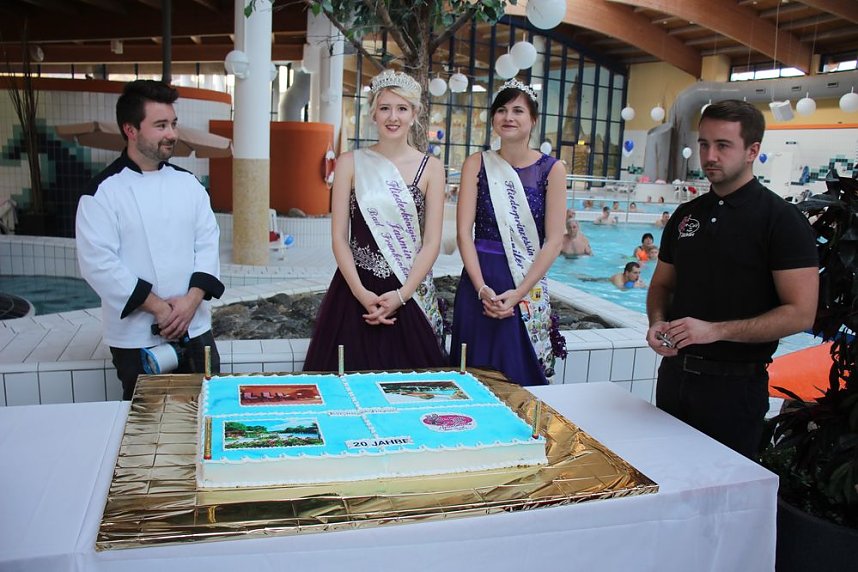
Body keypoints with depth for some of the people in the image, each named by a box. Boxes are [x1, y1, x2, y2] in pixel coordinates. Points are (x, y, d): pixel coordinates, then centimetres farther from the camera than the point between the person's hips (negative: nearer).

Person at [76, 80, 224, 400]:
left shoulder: (188, 183, 6)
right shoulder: (103, 192, -8)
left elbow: (208, 243, 2)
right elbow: (99, 263, -14)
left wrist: (192, 300, -12)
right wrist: (158, 308, -16)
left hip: (195, 329, 4)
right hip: (136, 337, -4)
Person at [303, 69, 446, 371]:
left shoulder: (431, 168, 2)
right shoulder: (350, 163, 2)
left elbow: (431, 242, -1)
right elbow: (339, 237, -1)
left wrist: (401, 295, -11)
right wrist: (361, 292, -12)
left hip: (410, 294, 0)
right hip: (357, 289, 0)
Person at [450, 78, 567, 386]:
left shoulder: (552, 169, 0)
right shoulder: (477, 164, 3)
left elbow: (553, 240, -4)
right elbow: (464, 232, -3)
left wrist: (518, 293, -12)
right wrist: (483, 289, -14)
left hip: (529, 287, 0)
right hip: (479, 283, 1)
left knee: (520, 375, 7)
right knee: (474, 373, 8)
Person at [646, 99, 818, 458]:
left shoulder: (782, 219, -10)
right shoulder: (686, 215, 8)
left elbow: (801, 313, -15)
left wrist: (715, 330, -22)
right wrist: (657, 322, -5)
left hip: (735, 383, -5)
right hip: (674, 372, 5)